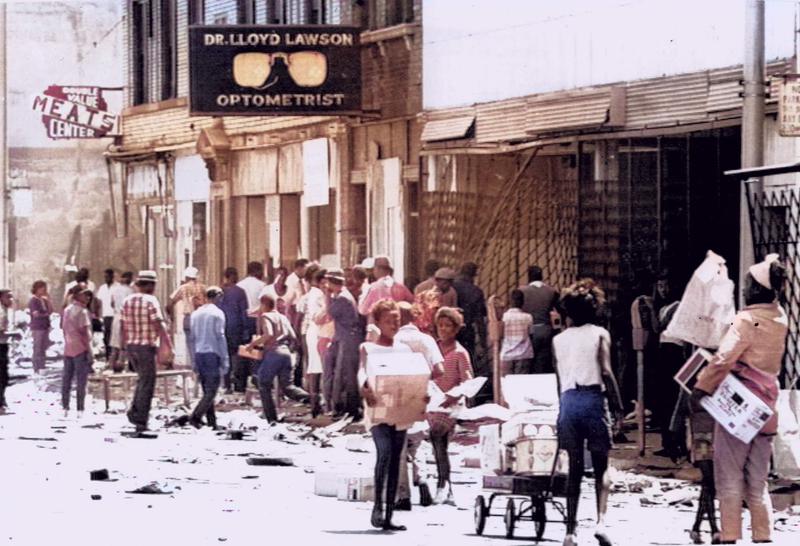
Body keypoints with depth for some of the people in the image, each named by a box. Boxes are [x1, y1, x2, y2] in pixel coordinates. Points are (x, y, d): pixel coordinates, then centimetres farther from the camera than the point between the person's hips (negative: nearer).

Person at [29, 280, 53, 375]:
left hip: (45, 327, 8)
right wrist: (46, 314, 1)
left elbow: (50, 311, 9)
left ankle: (42, 368, 15)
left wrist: (48, 300, 0)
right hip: (37, 327, -8)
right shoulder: (33, 300, -10)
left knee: (44, 349, 10)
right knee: (38, 349, -6)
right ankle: (37, 370, -3)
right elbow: (36, 314, -15)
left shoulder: (44, 300, 12)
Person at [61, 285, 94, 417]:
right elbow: (84, 333, -14)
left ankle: (65, 408, 14)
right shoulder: (82, 311, -12)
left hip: (68, 349, 7)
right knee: (81, 380, -3)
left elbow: (64, 330, 14)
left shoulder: (67, 310, 11)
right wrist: (90, 352, -12)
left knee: (66, 379, 10)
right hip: (80, 349, -7)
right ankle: (80, 410, -4)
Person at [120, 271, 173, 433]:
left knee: (143, 379, 22)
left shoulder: (127, 301, 8)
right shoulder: (151, 301, -12)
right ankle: (141, 421, 1)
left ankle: (134, 411, 8)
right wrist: (170, 347, -16)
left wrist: (125, 347, 18)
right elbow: (160, 326, -17)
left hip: (131, 346, 6)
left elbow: (124, 327, 11)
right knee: (147, 383, 2)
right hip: (146, 346, -6)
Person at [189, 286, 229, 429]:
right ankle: (196, 416, -20)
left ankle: (211, 421, 10)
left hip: (199, 354, 7)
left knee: (207, 390, 11)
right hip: (213, 354, -7)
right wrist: (225, 360, -7)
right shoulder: (217, 313, -5)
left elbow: (192, 338, 15)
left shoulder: (195, 314, 14)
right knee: (211, 390, -7)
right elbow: (220, 337, -10)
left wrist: (194, 361, 19)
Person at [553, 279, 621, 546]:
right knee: (601, 468, 5)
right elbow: (606, 371, -8)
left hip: (568, 401, 3)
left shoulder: (559, 339, 14)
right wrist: (619, 404, -5)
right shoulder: (600, 334, 3)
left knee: (574, 469, 10)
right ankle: (601, 520, -16)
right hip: (593, 400, -3)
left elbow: (559, 377, 14)